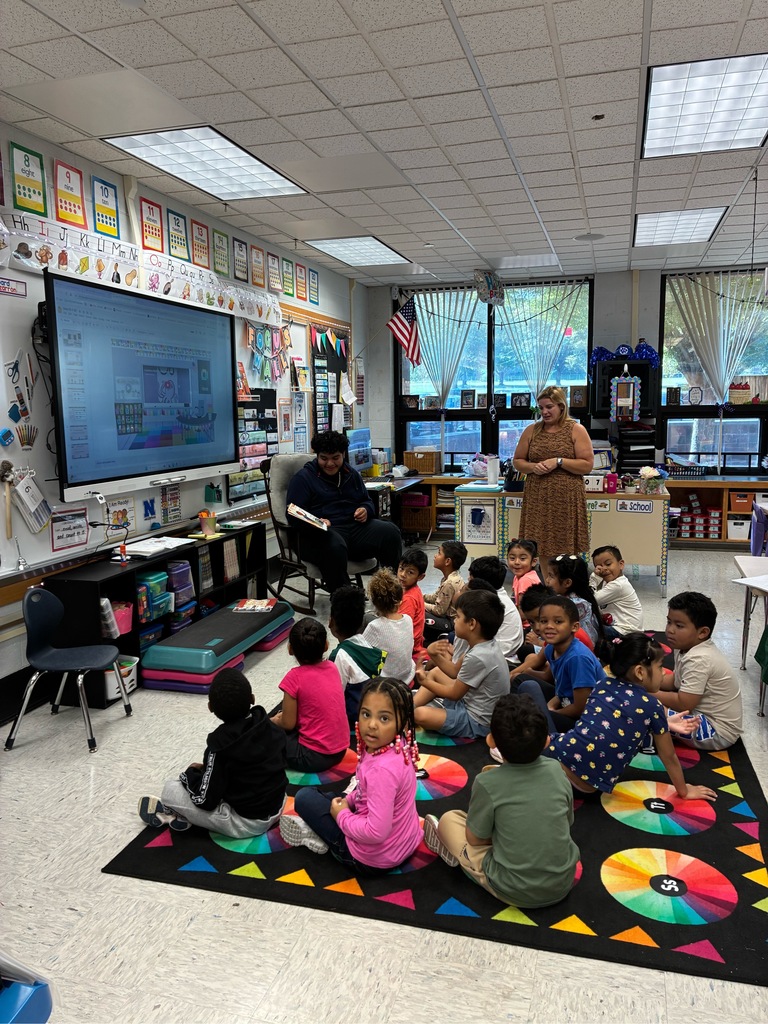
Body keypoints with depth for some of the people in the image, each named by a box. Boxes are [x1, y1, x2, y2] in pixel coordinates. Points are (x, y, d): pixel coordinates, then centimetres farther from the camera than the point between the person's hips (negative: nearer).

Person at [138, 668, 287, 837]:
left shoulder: (220, 743, -22)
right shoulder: (269, 726, -4)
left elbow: (206, 799, -18)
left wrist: (191, 773, 3)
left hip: (245, 823, -6)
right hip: (276, 807, 6)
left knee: (171, 789, -4)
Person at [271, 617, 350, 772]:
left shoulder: (294, 677, -17)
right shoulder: (332, 667, 0)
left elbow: (288, 724, -10)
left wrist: (272, 721, 10)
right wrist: (285, 715, 15)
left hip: (315, 757, -6)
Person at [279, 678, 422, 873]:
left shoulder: (382, 769, -35)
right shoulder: (398, 748, -9)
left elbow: (376, 832, -34)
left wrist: (342, 815, -17)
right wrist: (348, 800, 1)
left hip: (372, 859, -8)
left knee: (304, 797, 3)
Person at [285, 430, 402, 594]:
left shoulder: (351, 474, 20)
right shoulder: (303, 478, 3)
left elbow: (367, 501, 29)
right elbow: (294, 515, -5)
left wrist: (366, 510, 2)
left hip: (355, 527, 5)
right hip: (320, 532, -5)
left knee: (390, 532, -22)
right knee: (335, 547, -41)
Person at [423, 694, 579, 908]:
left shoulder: (487, 783, -21)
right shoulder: (556, 770, -10)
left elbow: (474, 838, -7)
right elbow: (568, 822, 6)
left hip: (514, 891, -4)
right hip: (564, 884, 4)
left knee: (450, 819, 13)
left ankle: (453, 851, 40)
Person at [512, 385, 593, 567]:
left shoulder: (576, 430, 1)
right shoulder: (531, 430, 10)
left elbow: (587, 465, -4)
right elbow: (517, 461, 14)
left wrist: (559, 461, -15)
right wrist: (533, 467, -7)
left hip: (566, 499, -3)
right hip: (538, 499, 3)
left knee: (564, 551, 0)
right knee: (542, 549, 5)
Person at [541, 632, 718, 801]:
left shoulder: (603, 685, 12)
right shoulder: (651, 706, -3)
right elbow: (668, 756, 10)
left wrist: (664, 724, 35)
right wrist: (684, 791, 26)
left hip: (556, 755, 4)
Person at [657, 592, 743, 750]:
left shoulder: (698, 660, -28)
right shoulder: (687, 648, 1)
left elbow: (683, 704, -29)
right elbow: (675, 681, 14)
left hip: (718, 731, -10)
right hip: (704, 715, 10)